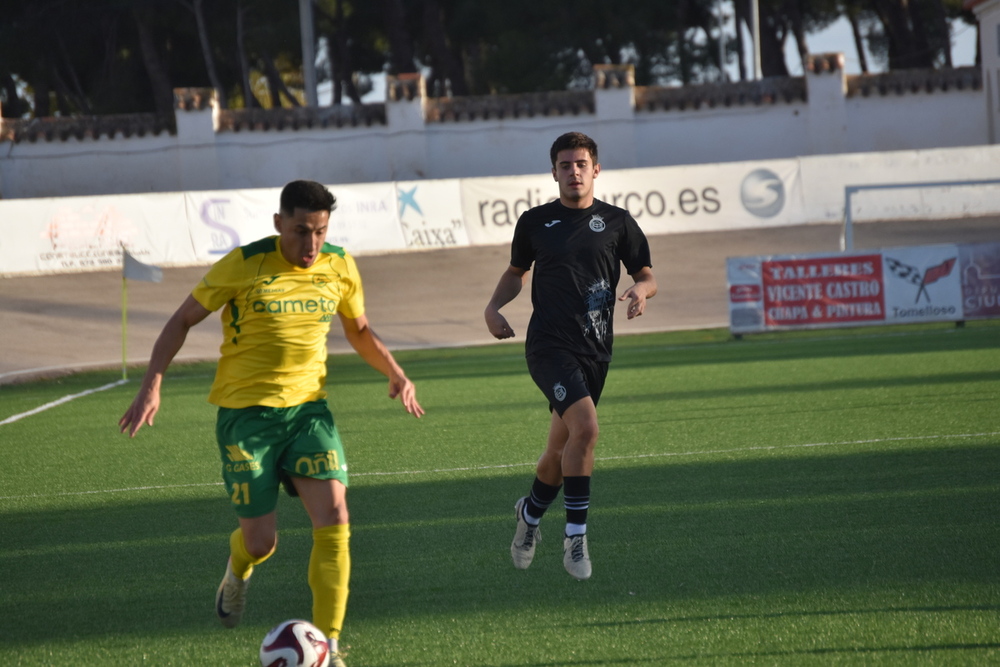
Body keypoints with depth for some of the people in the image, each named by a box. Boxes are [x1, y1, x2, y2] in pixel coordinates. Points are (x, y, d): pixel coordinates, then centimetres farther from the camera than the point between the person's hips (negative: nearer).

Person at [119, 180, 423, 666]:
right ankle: (238, 569, 37)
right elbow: (183, 319, -1)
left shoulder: (339, 267, 1)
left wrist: (396, 374, 2)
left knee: (334, 523, -15)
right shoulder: (243, 265, -11)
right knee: (261, 542, -3)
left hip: (307, 408, 3)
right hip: (245, 414, -3)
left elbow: (359, 330, 19)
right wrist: (152, 383, -12)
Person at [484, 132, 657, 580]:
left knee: (561, 449, 10)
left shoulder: (616, 222, 6)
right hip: (548, 344, -3)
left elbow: (647, 276, 10)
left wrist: (641, 291, -14)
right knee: (585, 426, -25)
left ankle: (530, 513, 40)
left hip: (594, 350, 3)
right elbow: (517, 272, 22)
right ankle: (575, 537, -17)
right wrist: (494, 307, 5)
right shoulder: (535, 222, 6)